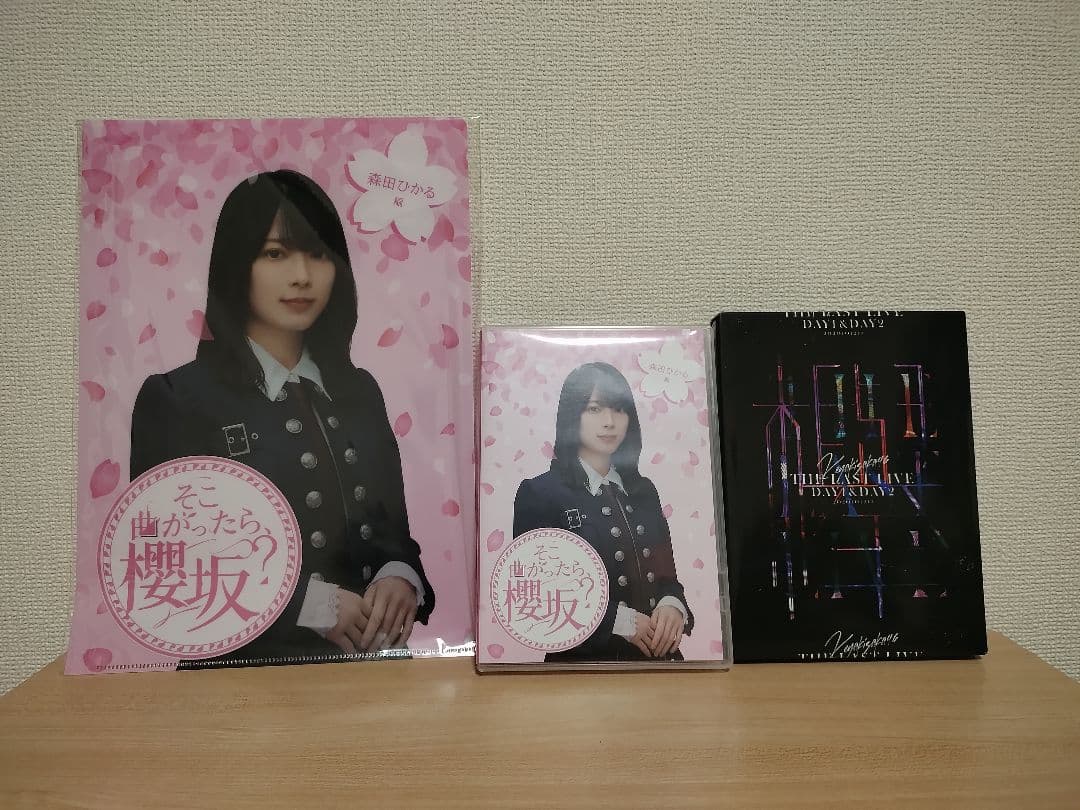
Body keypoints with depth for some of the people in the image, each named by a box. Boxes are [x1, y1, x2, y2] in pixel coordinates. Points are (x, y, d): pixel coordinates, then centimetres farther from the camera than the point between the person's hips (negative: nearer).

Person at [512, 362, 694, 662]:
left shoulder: (644, 490, 7)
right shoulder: (539, 493, -10)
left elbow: (666, 573, 9)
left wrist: (673, 606, -12)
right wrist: (620, 620, -18)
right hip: (583, 659, -4)